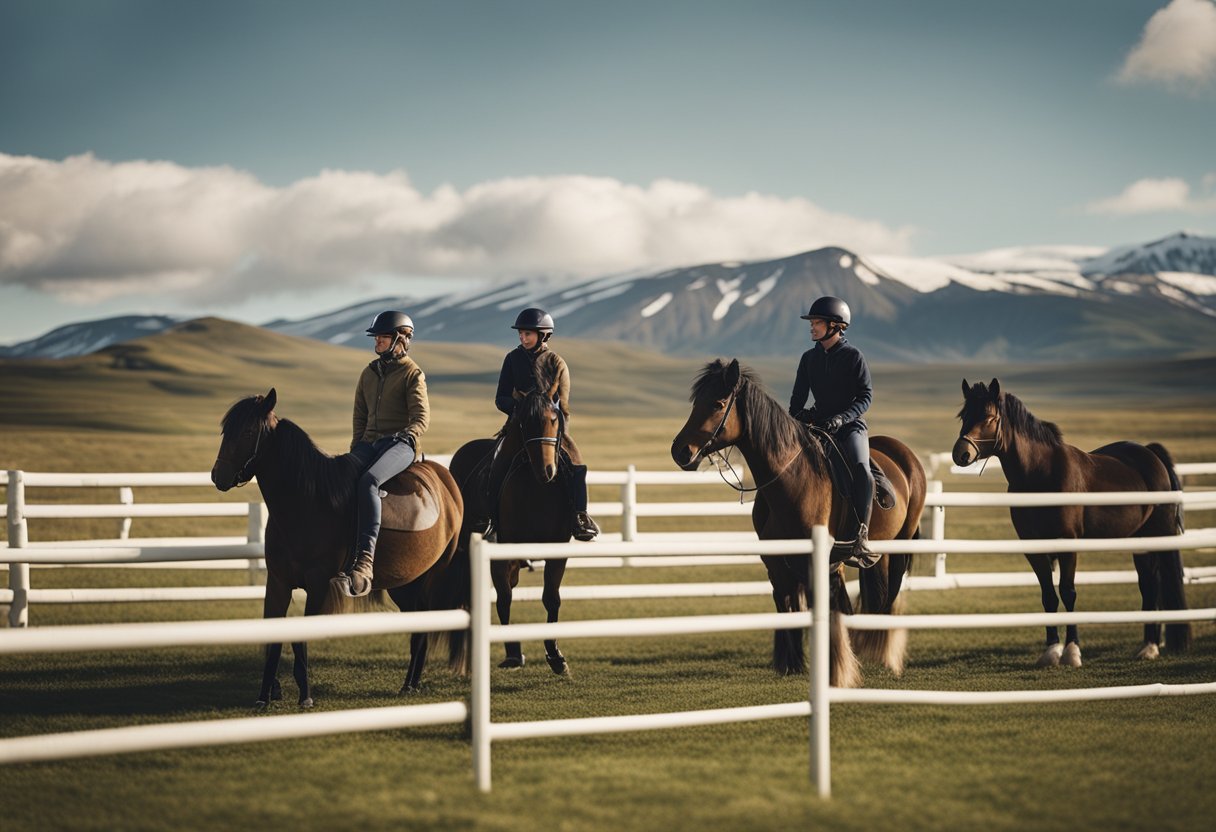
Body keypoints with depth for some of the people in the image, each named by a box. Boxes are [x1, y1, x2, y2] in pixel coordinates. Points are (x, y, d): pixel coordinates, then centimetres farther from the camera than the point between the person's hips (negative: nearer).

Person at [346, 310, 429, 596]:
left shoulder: (413, 374, 1)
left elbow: (421, 418, -6)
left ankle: (365, 561, -46)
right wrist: (357, 444, 10)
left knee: (368, 482, -36)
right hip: (369, 443, 7)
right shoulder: (369, 373, 20)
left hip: (400, 444, -7)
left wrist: (405, 437, -22)